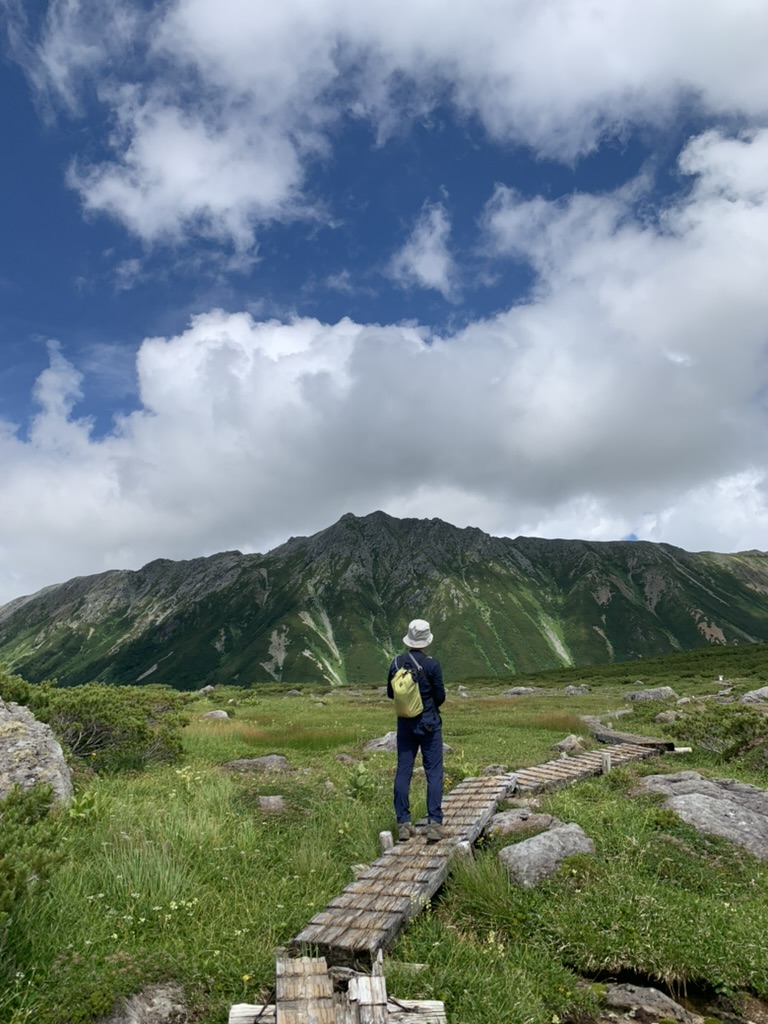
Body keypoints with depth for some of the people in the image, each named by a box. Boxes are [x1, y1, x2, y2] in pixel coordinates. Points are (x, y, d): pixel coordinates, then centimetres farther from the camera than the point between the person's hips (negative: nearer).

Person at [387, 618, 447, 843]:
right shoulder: (431, 664, -15)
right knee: (434, 772, 4)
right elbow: (440, 696, -8)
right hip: (429, 724, -4)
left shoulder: (397, 663, -3)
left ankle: (403, 823, 13)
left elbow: (390, 693, 7)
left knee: (403, 772, 9)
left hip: (405, 723, 4)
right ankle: (434, 823, 2)